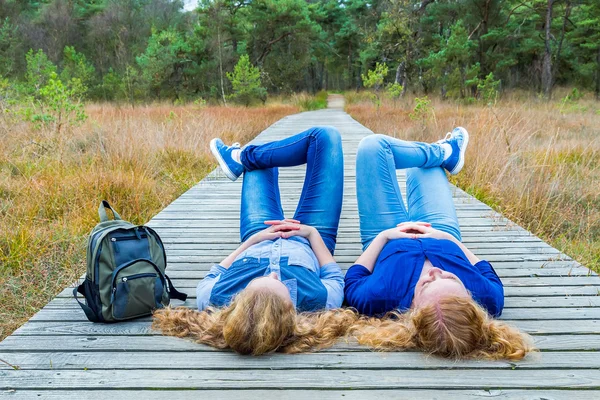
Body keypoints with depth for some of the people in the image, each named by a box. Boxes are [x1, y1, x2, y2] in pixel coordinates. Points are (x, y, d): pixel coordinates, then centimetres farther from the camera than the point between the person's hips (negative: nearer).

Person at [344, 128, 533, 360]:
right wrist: (449, 238, -15)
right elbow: (488, 275, -13)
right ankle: (444, 154, 59)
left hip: (389, 240, -1)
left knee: (374, 146, 2)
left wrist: (382, 236, -18)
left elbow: (353, 280, -22)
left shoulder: (381, 297, -48)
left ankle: (443, 152, 28)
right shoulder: (487, 298, -41)